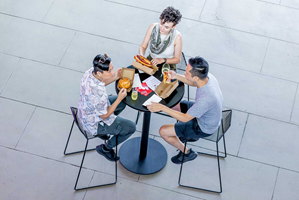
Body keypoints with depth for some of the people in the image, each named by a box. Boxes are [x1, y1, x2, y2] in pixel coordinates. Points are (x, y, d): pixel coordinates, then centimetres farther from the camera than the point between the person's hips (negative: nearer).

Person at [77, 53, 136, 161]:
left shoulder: (90, 72, -18)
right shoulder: (98, 94, -42)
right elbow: (104, 115, -24)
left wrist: (114, 78, -6)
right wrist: (119, 98, -20)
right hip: (94, 124, -8)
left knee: (123, 102, 24)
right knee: (131, 127, 4)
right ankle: (105, 148, 18)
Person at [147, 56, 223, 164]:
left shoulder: (205, 99, -43)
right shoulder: (208, 76, -21)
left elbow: (185, 118, -29)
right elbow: (194, 83, 6)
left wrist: (162, 108, -28)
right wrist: (177, 76, -9)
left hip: (204, 128, -8)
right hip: (205, 114, 8)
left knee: (163, 131, -5)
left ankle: (187, 152, 19)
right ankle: (190, 134, 36)